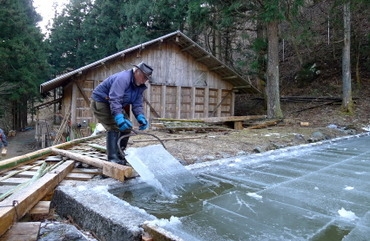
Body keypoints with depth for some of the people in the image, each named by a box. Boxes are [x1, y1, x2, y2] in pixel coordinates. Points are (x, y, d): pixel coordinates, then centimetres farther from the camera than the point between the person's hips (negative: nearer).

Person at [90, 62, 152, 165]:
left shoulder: (140, 86, -1)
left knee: (126, 127, 5)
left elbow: (137, 104, -6)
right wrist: (119, 118, -47)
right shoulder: (123, 78, -29)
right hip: (100, 102, -9)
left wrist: (141, 117, -25)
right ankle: (112, 158, -19)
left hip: (116, 105, 9)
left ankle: (120, 155, 15)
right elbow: (114, 100, -39)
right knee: (114, 127, -21)